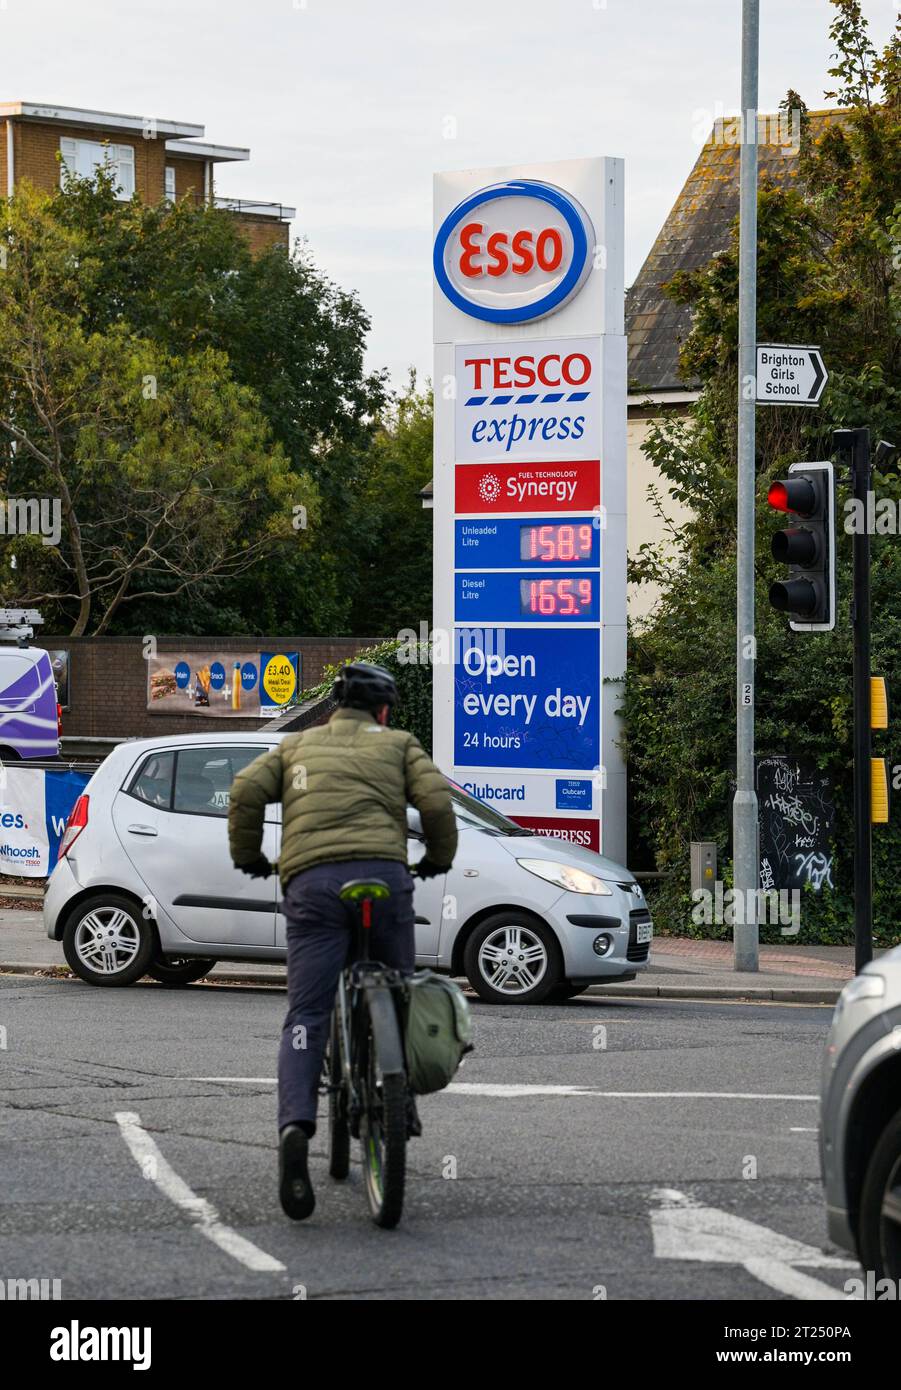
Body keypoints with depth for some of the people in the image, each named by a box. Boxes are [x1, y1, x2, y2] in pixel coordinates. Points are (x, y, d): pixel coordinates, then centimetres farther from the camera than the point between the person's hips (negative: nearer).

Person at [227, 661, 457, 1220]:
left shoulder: (298, 745, 26)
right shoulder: (398, 744, 20)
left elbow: (247, 790, 10)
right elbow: (436, 801, 6)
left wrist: (248, 855, 24)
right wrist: (439, 858, 23)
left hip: (311, 881, 1)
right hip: (383, 874, -1)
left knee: (306, 1018, -8)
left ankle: (296, 1126, -28)